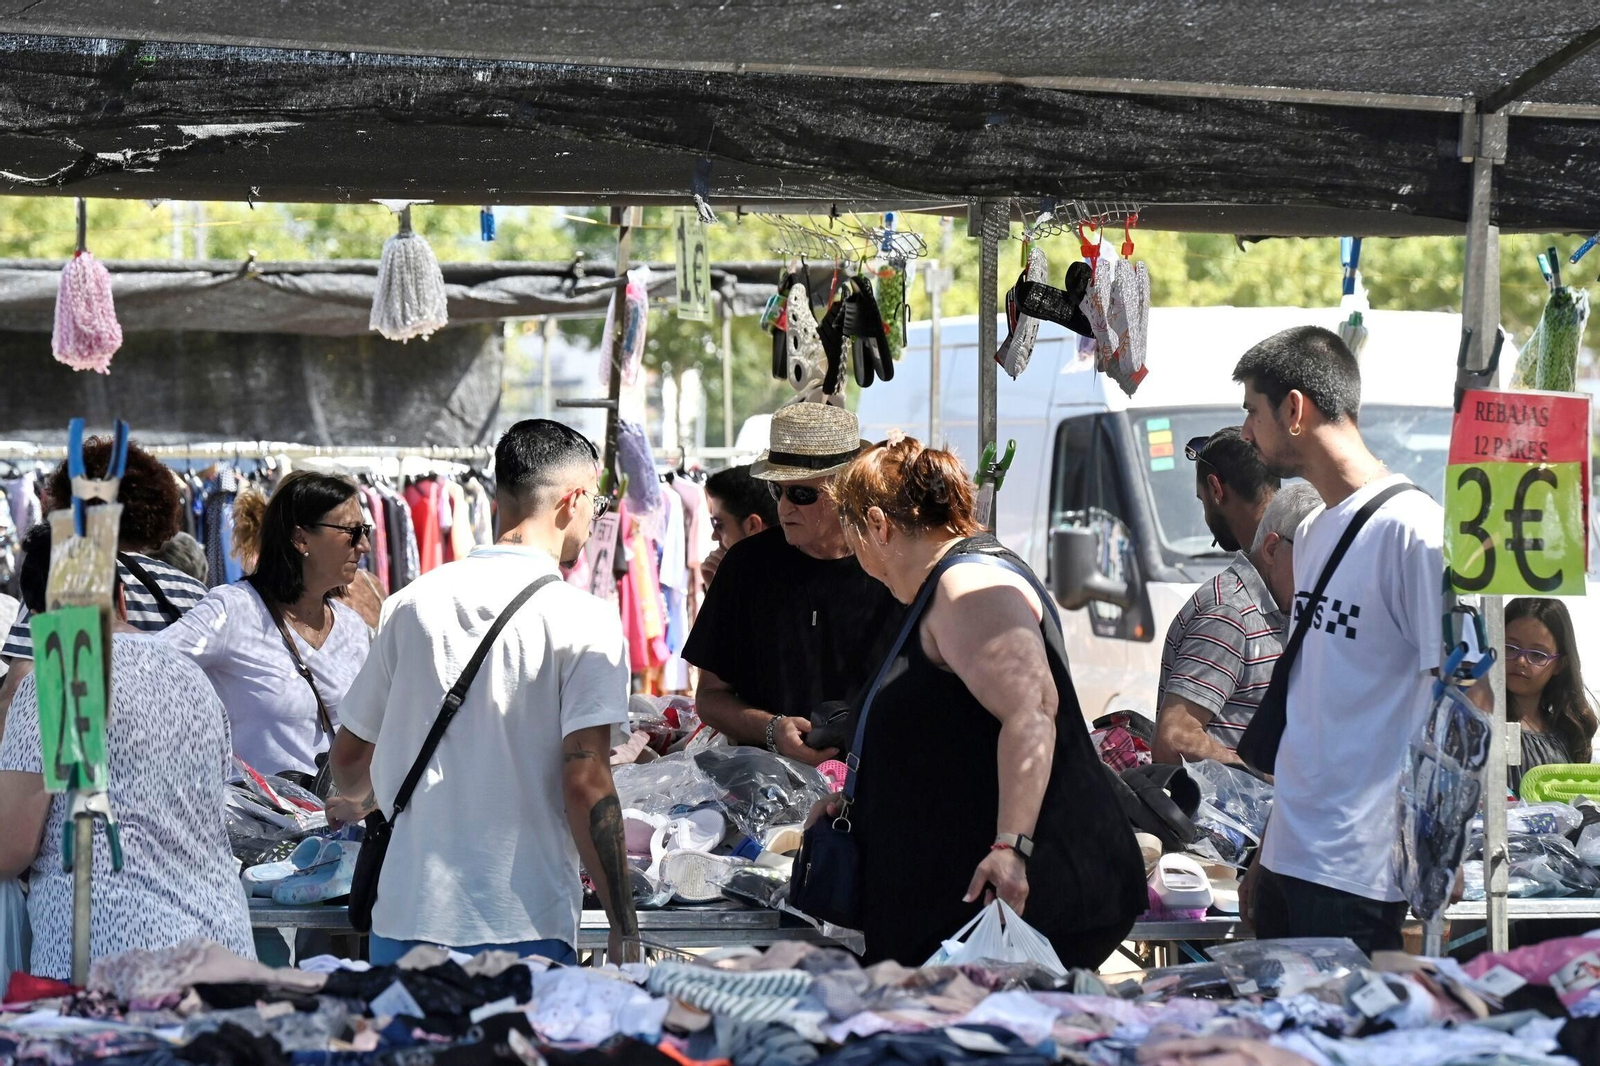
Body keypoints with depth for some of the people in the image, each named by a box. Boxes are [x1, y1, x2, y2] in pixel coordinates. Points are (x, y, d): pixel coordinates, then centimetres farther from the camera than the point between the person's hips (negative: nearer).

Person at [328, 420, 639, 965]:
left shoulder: (412, 603, 7)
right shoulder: (584, 619, -7)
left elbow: (348, 767, 16)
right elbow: (585, 783, -13)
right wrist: (624, 931, -8)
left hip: (404, 920, 5)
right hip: (524, 929, -5)